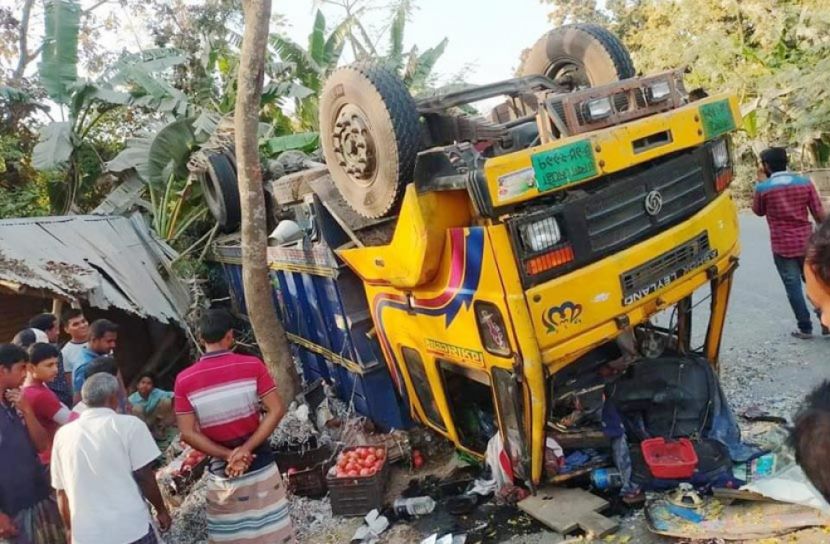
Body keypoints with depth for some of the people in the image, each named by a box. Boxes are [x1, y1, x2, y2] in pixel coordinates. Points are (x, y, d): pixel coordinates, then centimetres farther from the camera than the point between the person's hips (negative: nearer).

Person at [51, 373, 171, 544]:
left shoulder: (63, 434, 6)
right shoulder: (129, 424, -6)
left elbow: (61, 491, 11)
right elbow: (144, 477, -7)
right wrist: (161, 509, 7)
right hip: (132, 530, -3)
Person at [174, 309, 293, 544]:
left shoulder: (184, 380, -9)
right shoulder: (252, 366, -11)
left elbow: (188, 433, -10)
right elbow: (276, 410, -14)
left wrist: (228, 455, -11)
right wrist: (246, 449, -16)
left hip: (222, 471, 1)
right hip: (259, 462, 0)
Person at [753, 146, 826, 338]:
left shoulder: (763, 188, -10)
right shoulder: (805, 182, -3)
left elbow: (758, 211, 9)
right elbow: (819, 214, -2)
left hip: (782, 247, -3)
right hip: (806, 243, 3)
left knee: (793, 287, 6)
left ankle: (805, 328, 10)